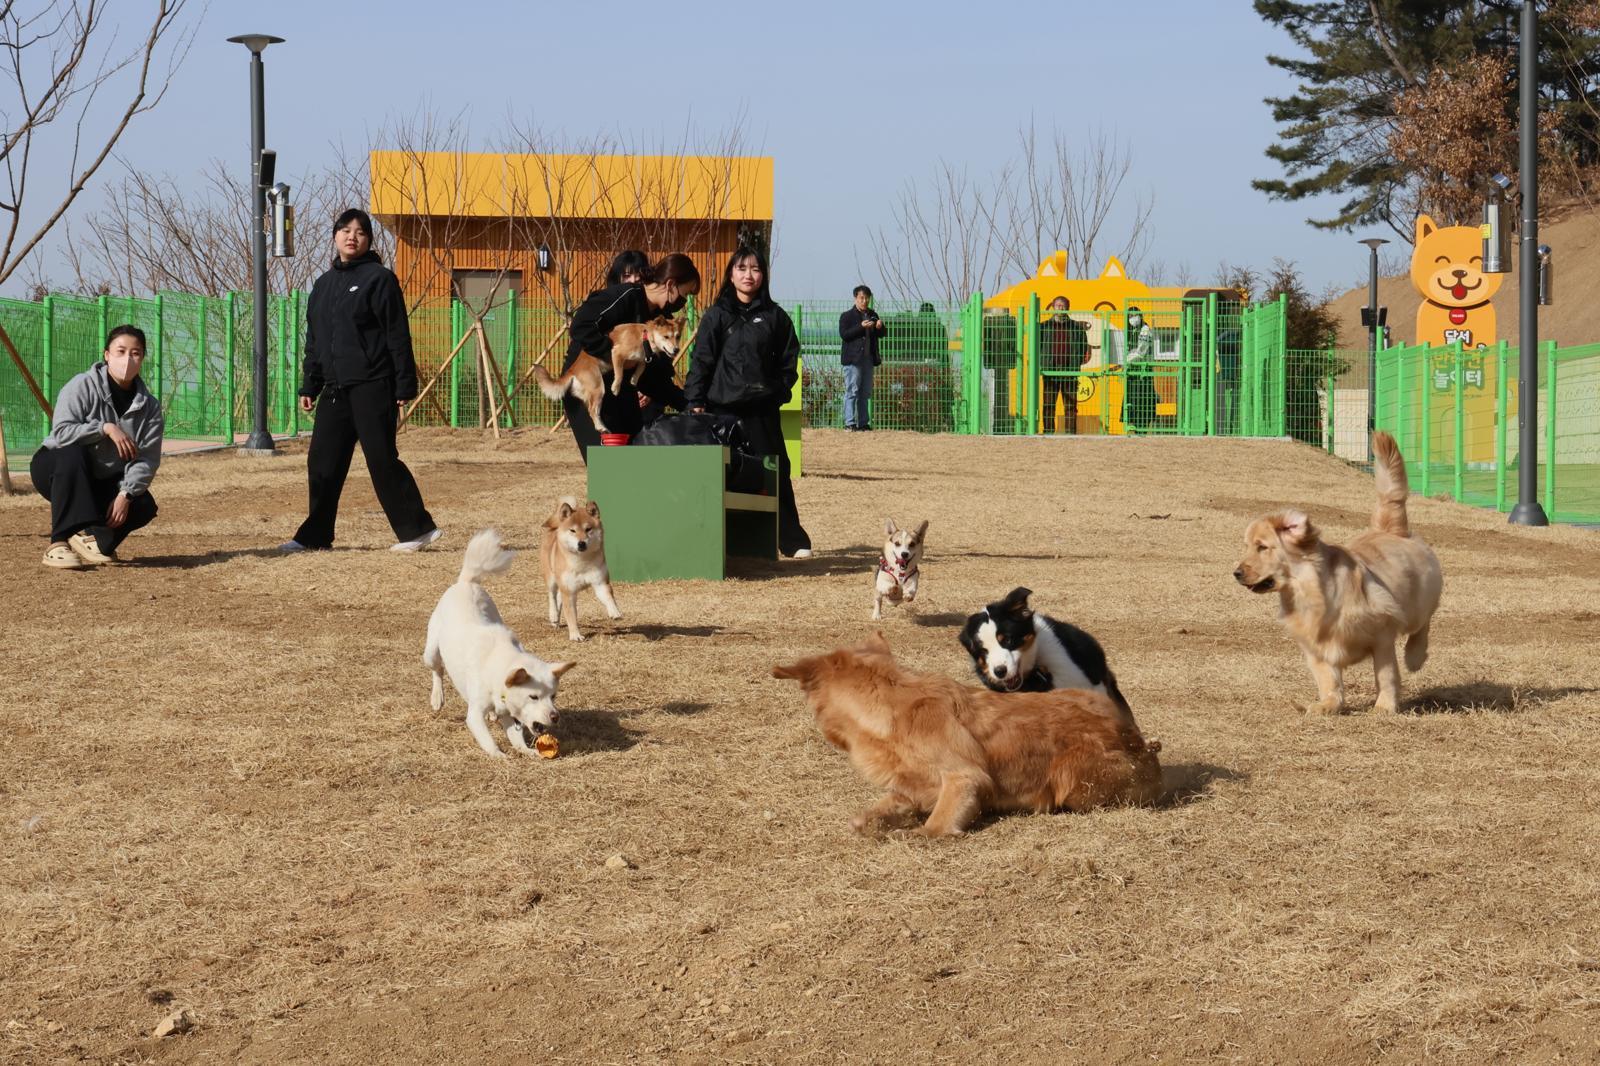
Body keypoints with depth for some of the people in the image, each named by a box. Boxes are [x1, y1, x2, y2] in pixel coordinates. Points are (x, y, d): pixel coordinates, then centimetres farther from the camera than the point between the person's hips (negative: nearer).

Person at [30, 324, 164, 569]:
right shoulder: (82, 386, -16)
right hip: (55, 471, -4)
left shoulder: (150, 406, -4)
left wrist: (125, 494, -26)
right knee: (71, 452, -39)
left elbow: (147, 459, -12)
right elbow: (61, 432, -28)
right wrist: (106, 428, -33)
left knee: (145, 507, -23)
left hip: (103, 484, 4)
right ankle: (60, 543, -42)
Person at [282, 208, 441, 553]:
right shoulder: (324, 285, 17)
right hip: (335, 389, 7)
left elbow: (398, 337, -8)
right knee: (322, 463, 6)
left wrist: (404, 388, -12)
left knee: (382, 460, -7)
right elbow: (313, 341, 22)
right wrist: (309, 386, 16)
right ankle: (315, 535, 15)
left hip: (372, 387, -7)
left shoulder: (379, 278, -4)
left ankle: (417, 529, 0)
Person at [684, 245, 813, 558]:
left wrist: (779, 392, 1)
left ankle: (793, 541, 7)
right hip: (723, 408, -1)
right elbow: (702, 360, 1)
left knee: (776, 474, 0)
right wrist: (695, 401, -6)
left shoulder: (775, 317, 8)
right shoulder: (717, 316, 4)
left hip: (763, 410, 1)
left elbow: (788, 360, 12)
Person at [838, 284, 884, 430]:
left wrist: (880, 328, -4)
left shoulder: (873, 315, 18)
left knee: (865, 392, 8)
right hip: (853, 358, -6)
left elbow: (880, 335, 19)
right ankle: (849, 422, -11)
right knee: (852, 391, -9)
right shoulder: (847, 316, 0)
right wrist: (861, 327, -21)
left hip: (868, 358, 6)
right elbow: (844, 334, -12)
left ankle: (863, 422, 12)